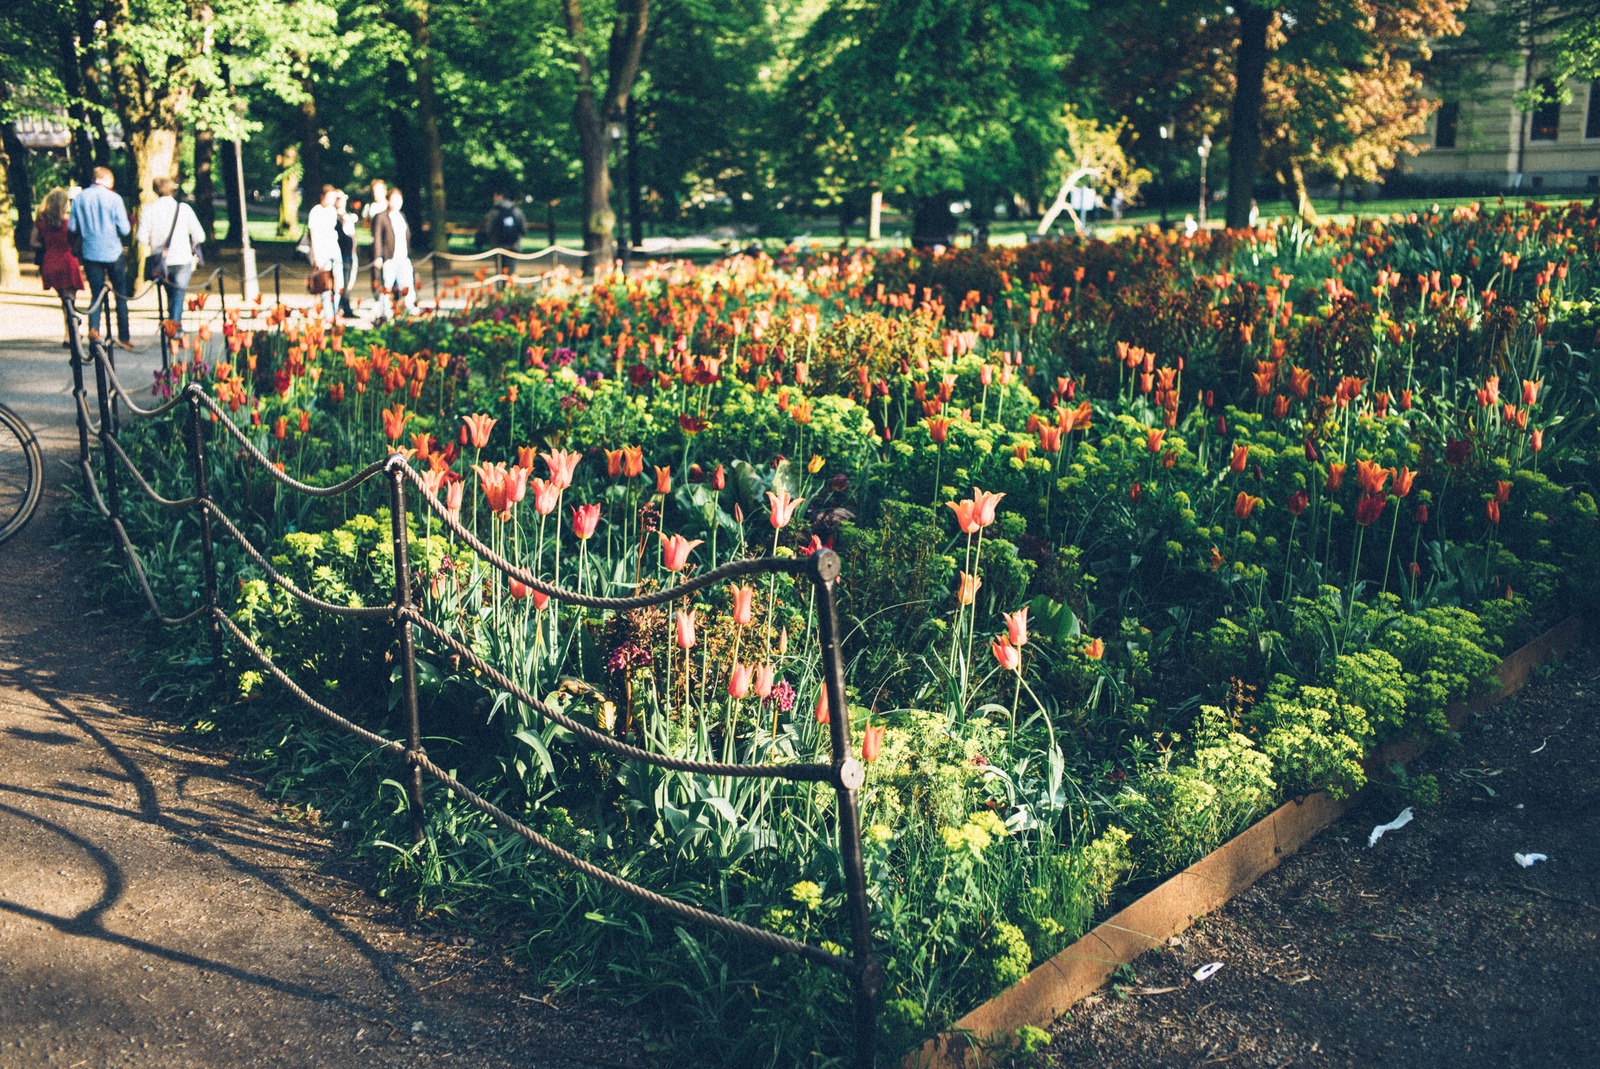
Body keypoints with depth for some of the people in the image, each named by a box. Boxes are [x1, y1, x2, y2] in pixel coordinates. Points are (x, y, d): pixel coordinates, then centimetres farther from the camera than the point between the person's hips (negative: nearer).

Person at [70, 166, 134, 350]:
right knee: (121, 294, 9)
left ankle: (93, 329, -13)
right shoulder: (114, 198, -7)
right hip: (113, 253, -2)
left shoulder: (79, 198, 2)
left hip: (90, 253, 2)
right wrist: (129, 226, 11)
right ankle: (123, 337, 9)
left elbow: (72, 227, 3)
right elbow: (124, 229, -10)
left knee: (96, 294, 9)